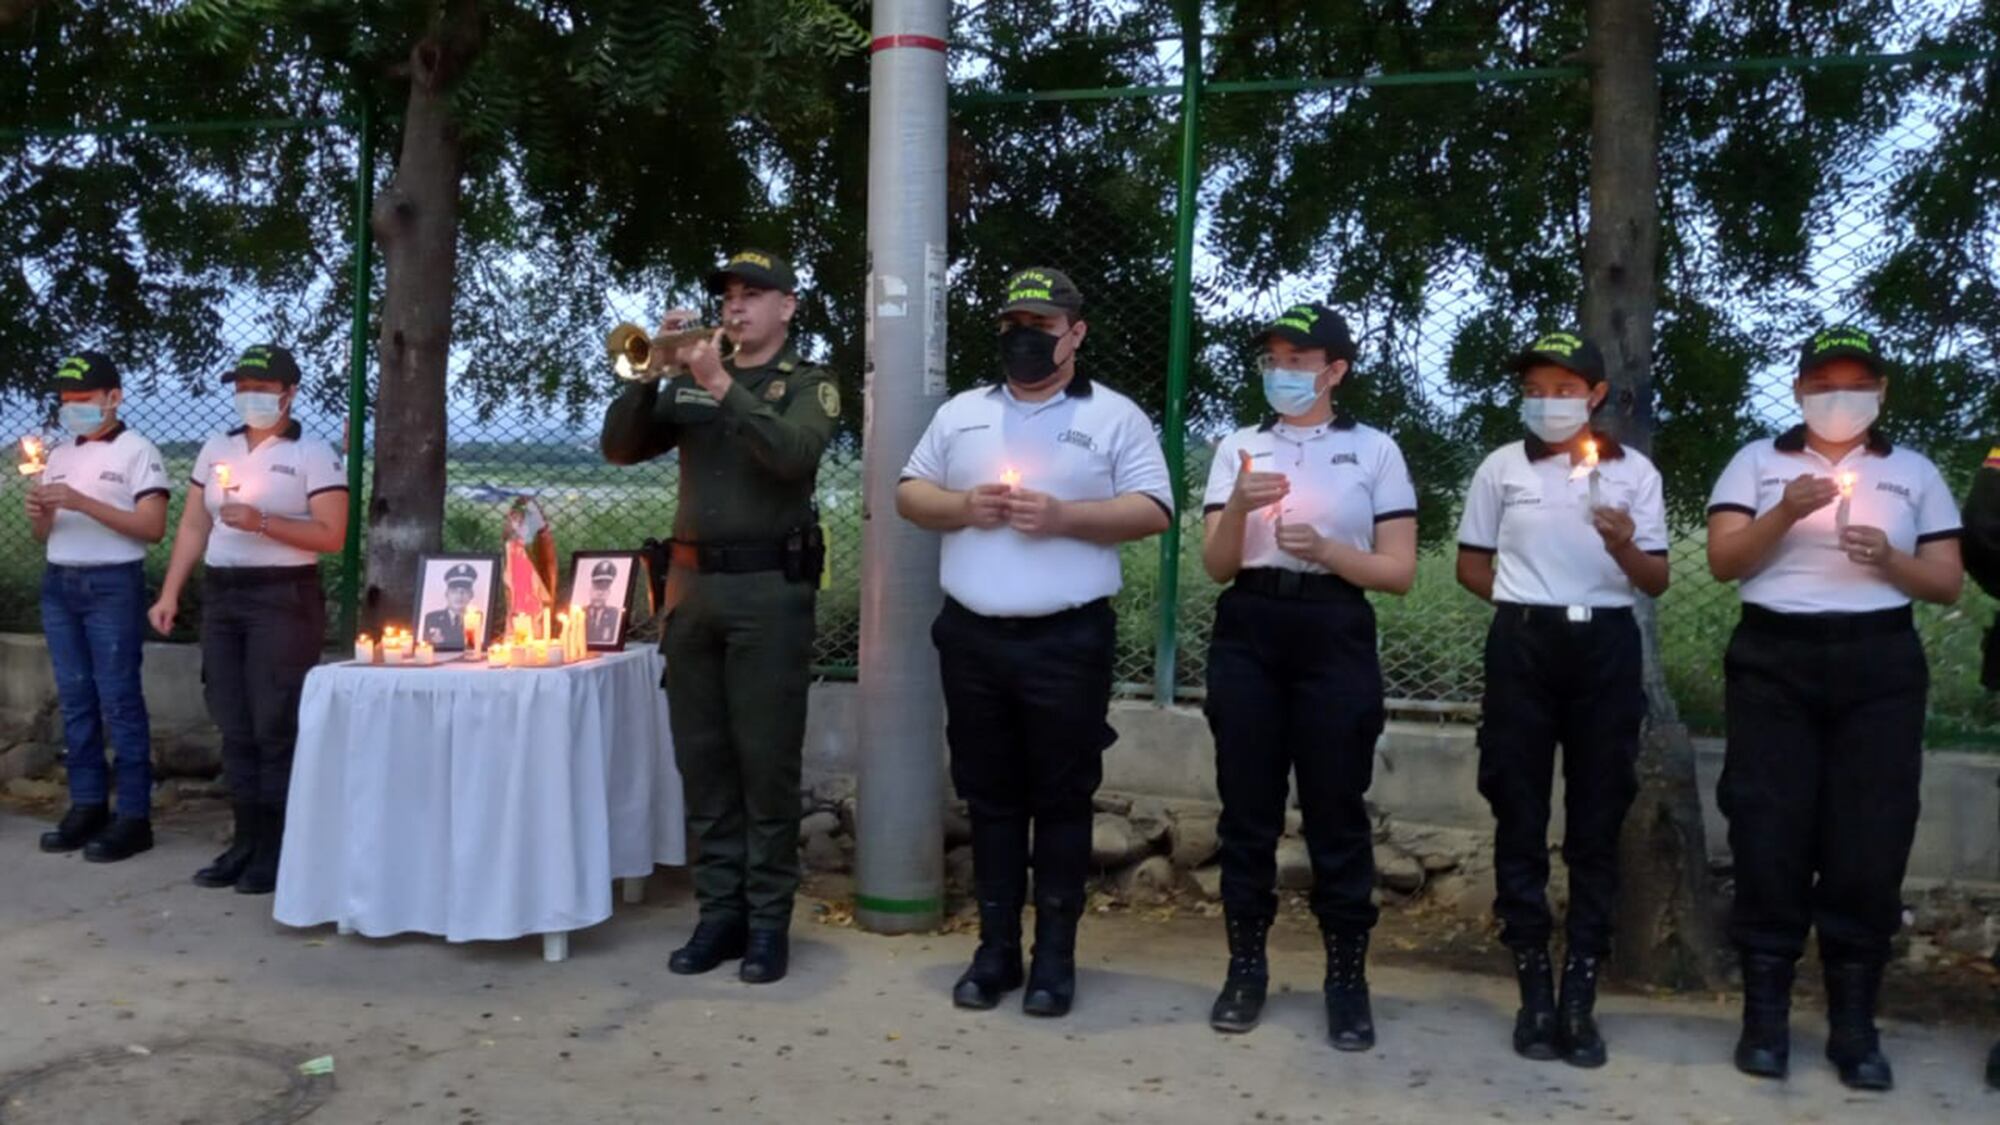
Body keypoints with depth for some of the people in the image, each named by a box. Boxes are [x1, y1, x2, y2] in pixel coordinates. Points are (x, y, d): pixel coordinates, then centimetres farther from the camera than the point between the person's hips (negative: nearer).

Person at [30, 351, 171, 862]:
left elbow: (153, 528, -12)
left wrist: (84, 503, -18)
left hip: (113, 584, -6)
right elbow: (45, 534, 20)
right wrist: (39, 514, -3)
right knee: (74, 698, 7)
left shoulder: (137, 451, -3)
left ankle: (133, 816, -3)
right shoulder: (59, 455, 16)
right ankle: (87, 805, 13)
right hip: (59, 584, 7)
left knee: (118, 699, -6)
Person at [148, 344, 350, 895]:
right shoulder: (215, 449, 13)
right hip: (221, 597, 6)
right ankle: (246, 840, 15)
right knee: (234, 726, 8)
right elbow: (193, 527, 15)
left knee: (275, 726, -4)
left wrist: (262, 523, -19)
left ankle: (277, 847, 3)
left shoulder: (314, 455, -4)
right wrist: (170, 593, 9)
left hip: (284, 598, -6)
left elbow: (331, 536, -11)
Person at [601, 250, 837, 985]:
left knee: (766, 762, -1)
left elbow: (792, 453, -17)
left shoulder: (810, 384, 3)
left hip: (769, 588, -5)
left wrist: (721, 385, -19)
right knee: (702, 759, 7)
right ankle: (719, 910, 17)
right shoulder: (689, 382, 15)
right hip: (692, 584, 5)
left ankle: (769, 919, 7)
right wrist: (653, 371, -6)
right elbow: (619, 448, 6)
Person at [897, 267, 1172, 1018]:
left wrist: (1063, 516, -17)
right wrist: (961, 507, -8)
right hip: (973, 637, 4)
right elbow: (909, 493, 13)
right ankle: (996, 949, 20)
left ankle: (1055, 956, 14)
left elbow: (1153, 509, -5)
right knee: (989, 797, 10)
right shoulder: (961, 413, 14)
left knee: (1061, 800, 4)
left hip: (1067, 640, -3)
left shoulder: (1115, 416, 2)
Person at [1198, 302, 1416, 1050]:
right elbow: (1217, 566, 5)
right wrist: (1239, 507, -13)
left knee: (1336, 812, 0)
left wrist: (1325, 548, -14)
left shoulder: (1375, 450, 5)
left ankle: (1347, 980, 10)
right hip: (1248, 634, 2)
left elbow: (1399, 572, 1)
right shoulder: (1239, 448, 12)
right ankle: (1246, 968, 16)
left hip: (1334, 634, -2)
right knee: (1246, 807, 5)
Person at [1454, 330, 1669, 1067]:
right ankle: (1535, 990, 9)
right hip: (1524, 647, 0)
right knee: (1521, 818, 1)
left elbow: (1658, 583, 3)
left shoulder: (1634, 472, 6)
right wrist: (1529, 603, 0)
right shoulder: (1502, 467, 6)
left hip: (1605, 647, 0)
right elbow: (1471, 566, 12)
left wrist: (1626, 549, -17)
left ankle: (1580, 995, 8)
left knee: (1597, 823, 2)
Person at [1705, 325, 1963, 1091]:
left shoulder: (1915, 473, 13)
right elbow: (1722, 562, -1)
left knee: (1869, 839, 0)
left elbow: (1948, 583, 9)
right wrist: (1786, 514, -15)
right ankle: (1765, 1014, 7)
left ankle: (1854, 1022, 10)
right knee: (1770, 832, -2)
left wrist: (1890, 559, -10)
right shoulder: (1758, 462, 10)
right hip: (1774, 659, -1)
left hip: (1880, 666, 1)